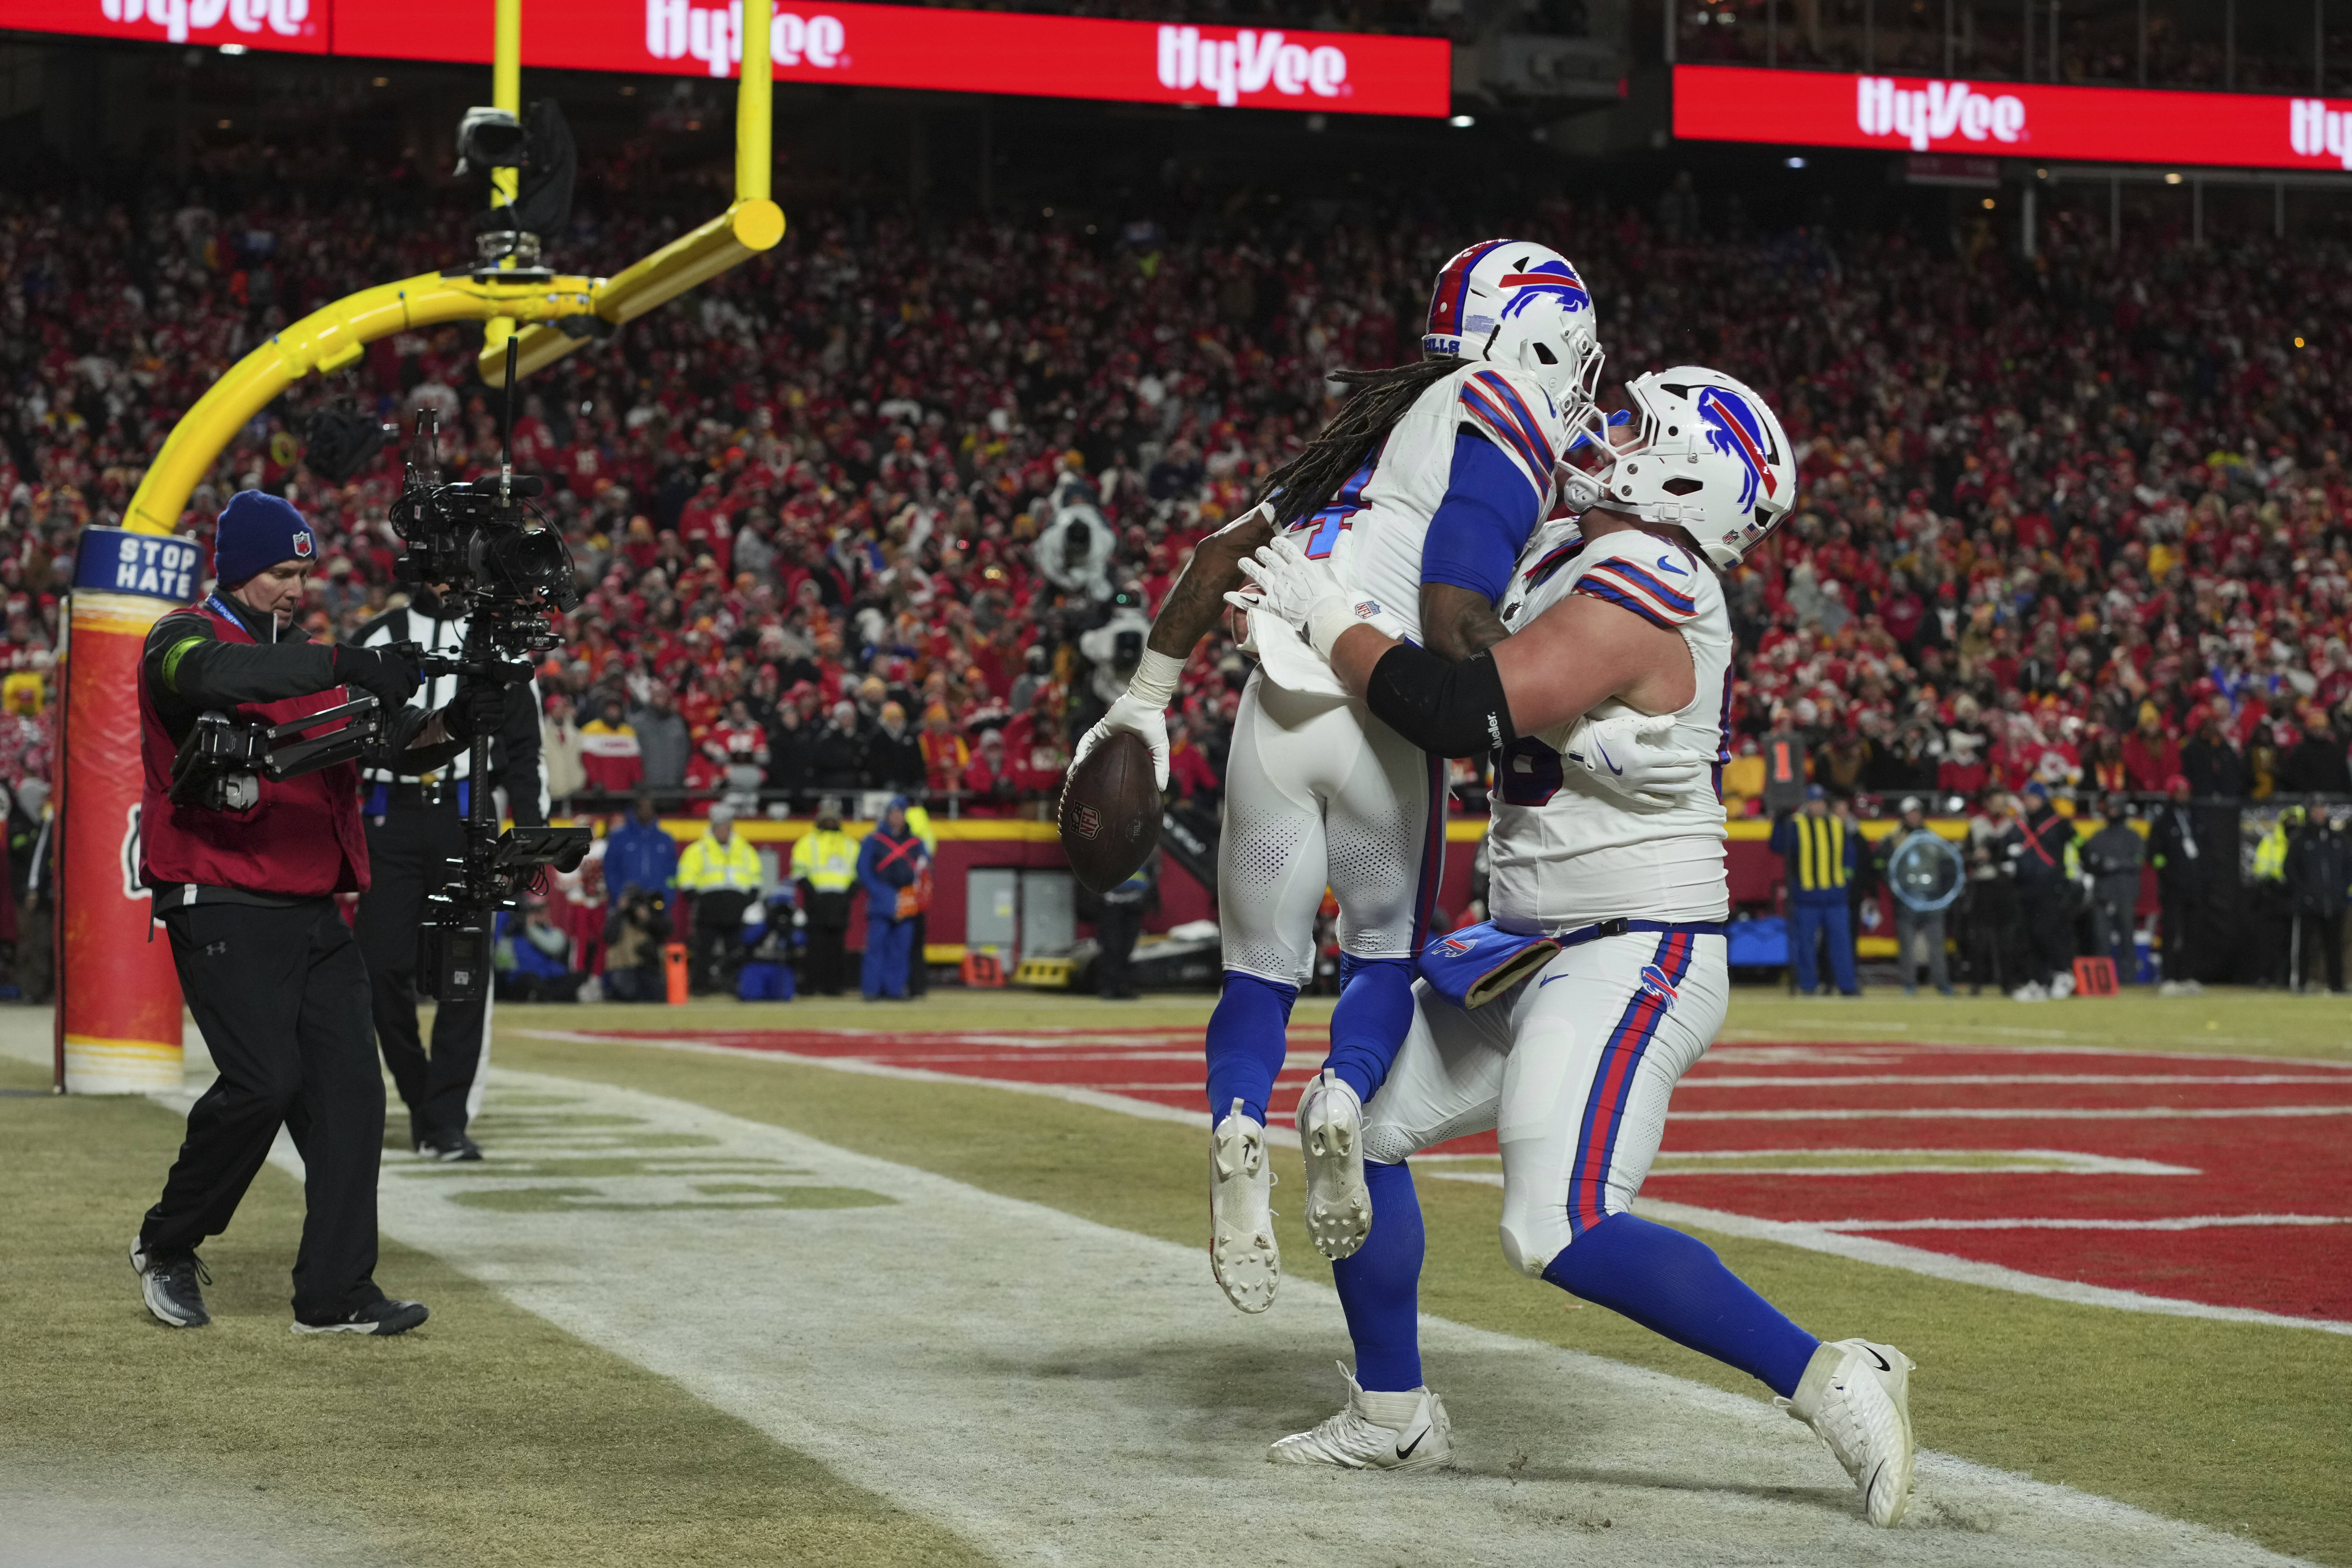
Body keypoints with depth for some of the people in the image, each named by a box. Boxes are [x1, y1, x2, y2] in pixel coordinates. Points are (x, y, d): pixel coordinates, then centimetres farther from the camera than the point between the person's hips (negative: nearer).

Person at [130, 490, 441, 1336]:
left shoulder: (307, 657, 20)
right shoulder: (181, 639, -4)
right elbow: (218, 676, -29)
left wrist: (432, 728, -9)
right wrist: (344, 665, -39)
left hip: (314, 913, 7)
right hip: (224, 909, -7)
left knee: (350, 1087, -1)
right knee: (263, 1082, -16)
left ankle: (337, 1292, 3)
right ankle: (167, 1247, 6)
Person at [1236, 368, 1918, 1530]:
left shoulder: (1630, 600, -22)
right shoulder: (1576, 555, 9)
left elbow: (1463, 712, -30)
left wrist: (1326, 619, -18)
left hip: (1629, 964, -10)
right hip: (1533, 954, 10)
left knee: (1563, 1235, -21)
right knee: (1357, 1121, 14)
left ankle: (1828, 1381, -12)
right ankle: (1392, 1415, 28)